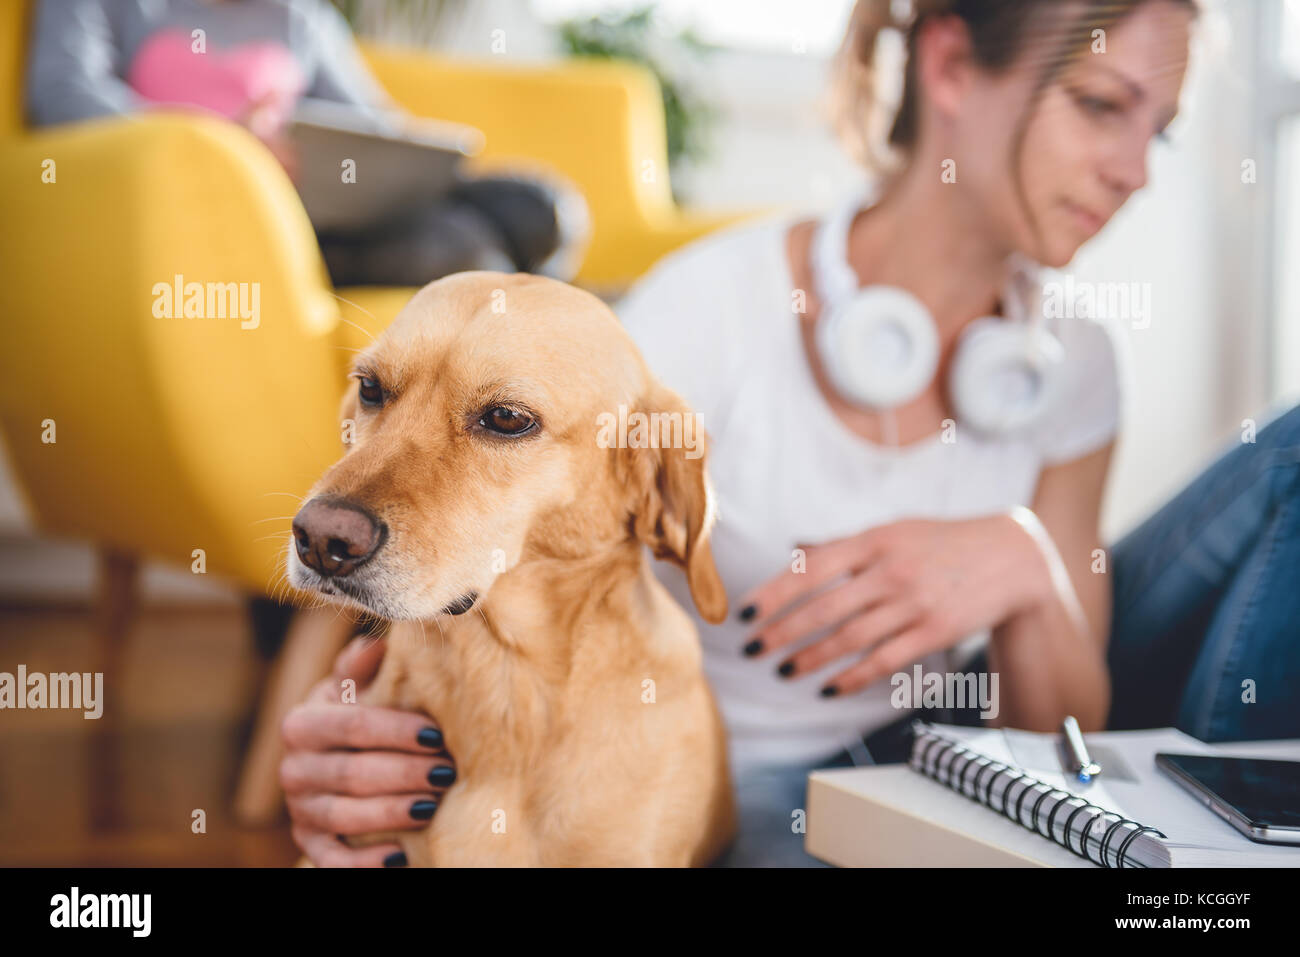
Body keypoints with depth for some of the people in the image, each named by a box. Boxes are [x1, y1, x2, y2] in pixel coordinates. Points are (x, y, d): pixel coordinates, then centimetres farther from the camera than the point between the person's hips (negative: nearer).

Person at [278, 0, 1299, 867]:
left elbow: (1068, 727, -6)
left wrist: (1024, 566, -28)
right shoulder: (710, 308, -19)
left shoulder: (1069, 359, -5)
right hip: (743, 778, -4)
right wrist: (366, 738, -43)